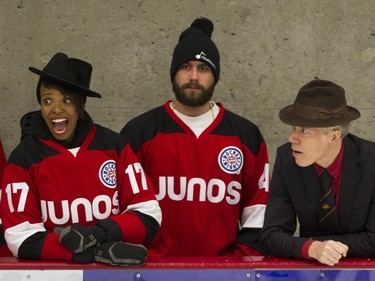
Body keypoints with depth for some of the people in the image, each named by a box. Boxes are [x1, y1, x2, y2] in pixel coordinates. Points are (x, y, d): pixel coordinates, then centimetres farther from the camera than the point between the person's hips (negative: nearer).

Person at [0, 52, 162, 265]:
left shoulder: (113, 145, 2)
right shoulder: (24, 157, -1)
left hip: (114, 269, 2)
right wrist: (96, 251, -16)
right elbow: (22, 239, -8)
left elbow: (148, 216, 2)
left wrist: (98, 234, -14)